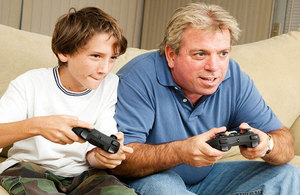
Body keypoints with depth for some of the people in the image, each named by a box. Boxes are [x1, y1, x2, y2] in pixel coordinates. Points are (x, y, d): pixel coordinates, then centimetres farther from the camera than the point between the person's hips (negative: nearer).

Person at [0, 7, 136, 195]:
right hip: (30, 166, -2)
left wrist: (101, 156, -31)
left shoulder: (111, 86, -2)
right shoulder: (30, 84, -8)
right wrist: (35, 125, -37)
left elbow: (92, 155, -6)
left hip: (82, 173, 3)